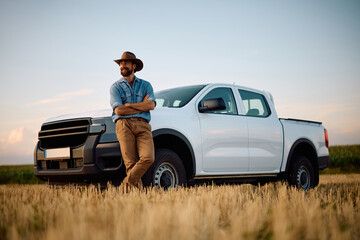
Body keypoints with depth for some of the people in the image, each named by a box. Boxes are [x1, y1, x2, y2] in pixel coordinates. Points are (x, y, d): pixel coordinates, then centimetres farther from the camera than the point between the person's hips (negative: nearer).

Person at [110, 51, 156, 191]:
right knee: (130, 163, -13)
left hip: (142, 126, 1)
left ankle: (127, 184, -10)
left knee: (148, 158, -21)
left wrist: (129, 104, -1)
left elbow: (151, 105, 1)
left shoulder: (145, 85, 20)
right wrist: (142, 106, 2)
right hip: (124, 125, -1)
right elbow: (119, 110, -2)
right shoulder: (115, 87, 15)